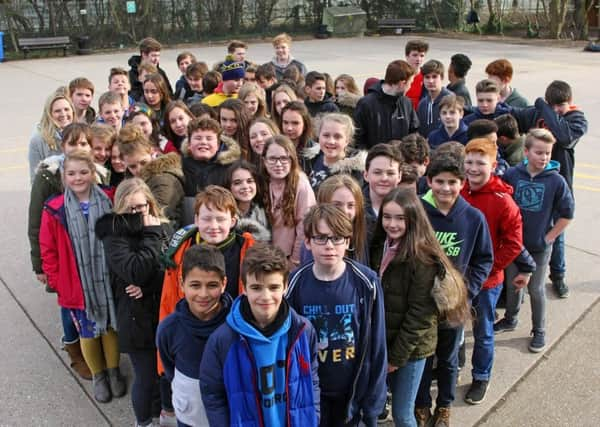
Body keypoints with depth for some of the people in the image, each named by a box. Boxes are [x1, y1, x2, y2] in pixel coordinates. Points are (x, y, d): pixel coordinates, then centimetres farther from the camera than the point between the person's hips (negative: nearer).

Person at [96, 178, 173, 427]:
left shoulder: (163, 227, 3)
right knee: (146, 377, 6)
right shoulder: (114, 235, -9)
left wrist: (147, 286, -15)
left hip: (165, 312, 4)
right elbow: (135, 272, -22)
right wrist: (151, 236, -17)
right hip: (137, 318, -3)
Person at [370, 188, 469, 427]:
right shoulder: (378, 248, 1)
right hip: (383, 342, 6)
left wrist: (396, 356, -13)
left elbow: (420, 314, -18)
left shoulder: (423, 259, -19)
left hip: (411, 347, -6)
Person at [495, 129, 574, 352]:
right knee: (513, 284, 19)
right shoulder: (512, 174, -10)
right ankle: (510, 319, 41)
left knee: (536, 289, 10)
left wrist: (549, 237, -6)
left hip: (540, 247, -2)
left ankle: (539, 331, 29)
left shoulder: (556, 180, -14)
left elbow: (567, 213, -5)